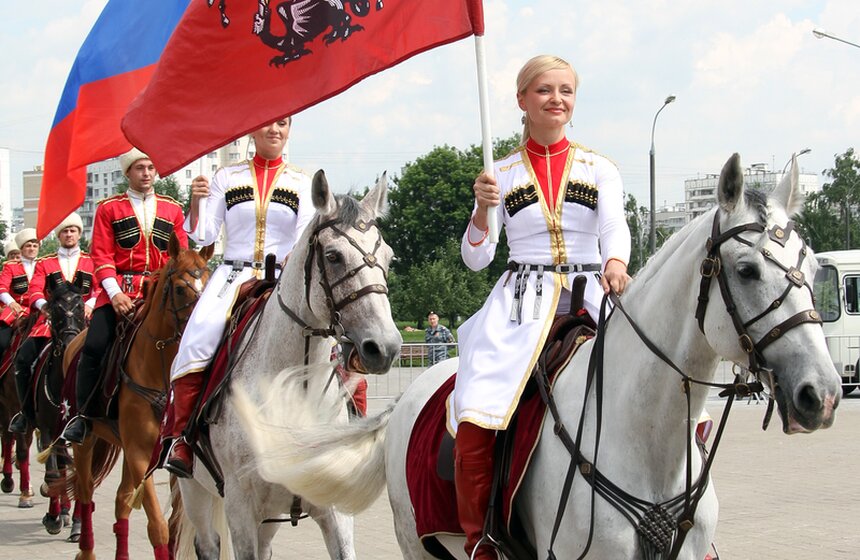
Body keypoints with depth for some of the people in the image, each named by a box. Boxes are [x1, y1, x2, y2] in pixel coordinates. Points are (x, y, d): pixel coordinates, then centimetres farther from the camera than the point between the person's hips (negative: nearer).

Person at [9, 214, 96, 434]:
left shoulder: (91, 262, 17)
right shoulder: (44, 264, 19)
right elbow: (35, 289, 5)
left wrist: (90, 304, -17)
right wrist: (42, 304, -19)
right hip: (51, 321, 1)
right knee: (23, 358, -19)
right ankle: (28, 413, -5)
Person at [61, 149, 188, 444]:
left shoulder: (172, 209, 16)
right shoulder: (109, 208, 10)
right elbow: (101, 256, 2)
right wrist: (115, 292, -12)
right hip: (119, 290, -2)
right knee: (94, 345, -17)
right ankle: (84, 415, -6)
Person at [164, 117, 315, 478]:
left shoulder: (301, 183, 13)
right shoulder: (227, 178, 13)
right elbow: (202, 236, 7)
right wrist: (196, 202, -11)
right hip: (231, 275, 0)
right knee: (198, 339, -28)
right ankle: (181, 438, -24)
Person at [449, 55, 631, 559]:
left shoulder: (599, 170, 10)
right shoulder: (503, 174, 10)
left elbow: (615, 227, -7)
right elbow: (476, 259, 5)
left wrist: (616, 263, -30)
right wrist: (483, 210, -14)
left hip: (589, 298, 1)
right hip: (519, 304, -1)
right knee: (474, 426, -22)